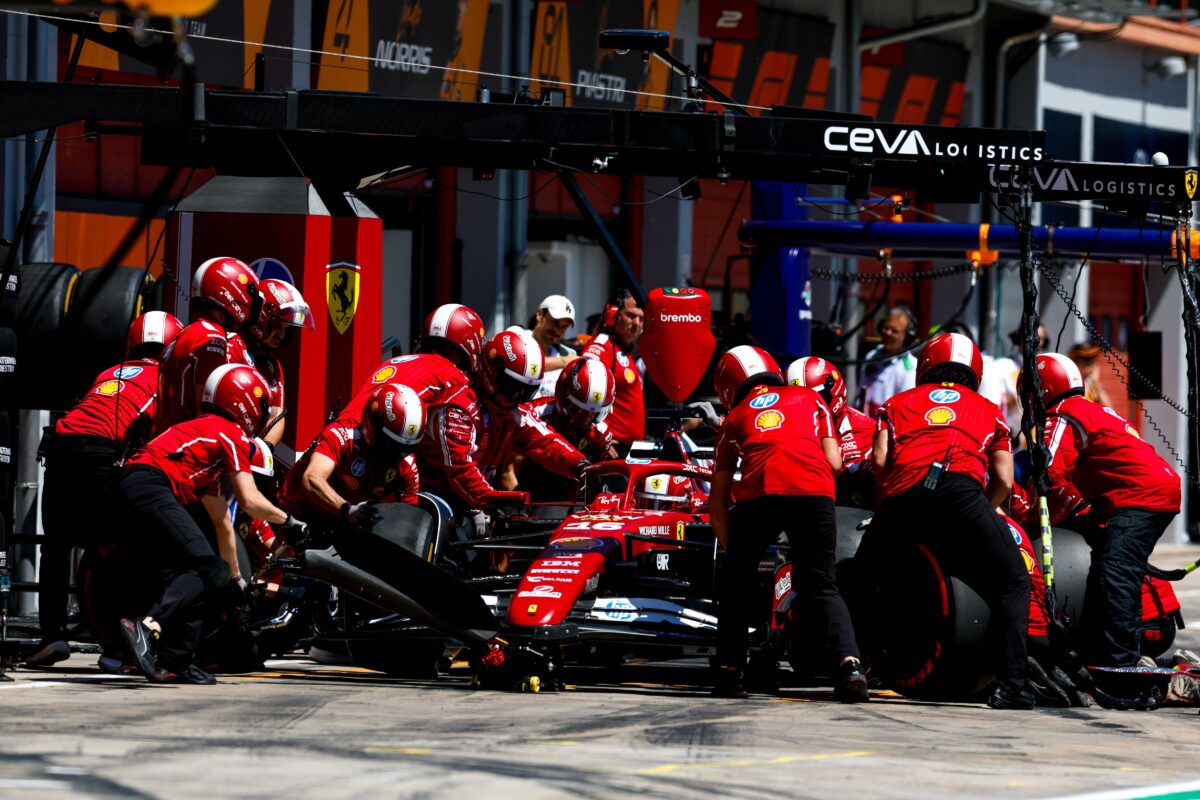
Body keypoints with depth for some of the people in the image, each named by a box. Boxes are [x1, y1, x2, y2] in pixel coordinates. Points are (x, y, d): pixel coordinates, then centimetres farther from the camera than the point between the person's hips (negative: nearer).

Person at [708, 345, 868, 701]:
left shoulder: (735, 418, 30)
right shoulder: (809, 398, 31)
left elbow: (718, 501, 27)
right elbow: (834, 462, 19)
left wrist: (732, 550, 34)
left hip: (757, 495, 0)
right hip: (815, 493, 0)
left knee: (735, 583, 20)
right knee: (823, 587, 11)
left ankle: (729, 670, 12)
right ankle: (850, 665, -9)